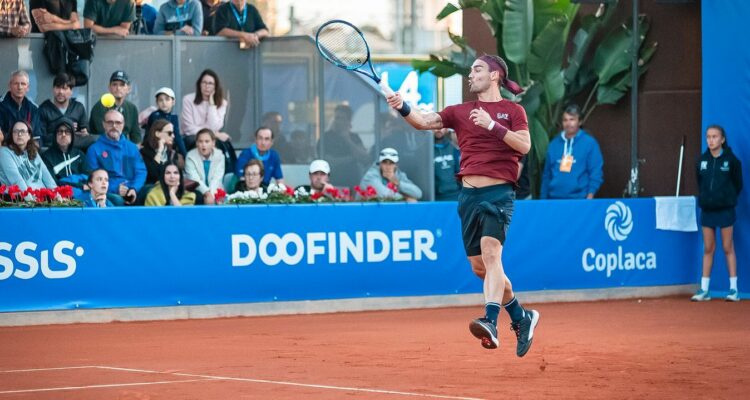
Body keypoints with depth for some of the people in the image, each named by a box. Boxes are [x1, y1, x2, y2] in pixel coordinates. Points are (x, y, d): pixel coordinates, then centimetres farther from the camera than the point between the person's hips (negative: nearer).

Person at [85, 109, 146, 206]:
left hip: (131, 191, 3)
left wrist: (134, 189, -10)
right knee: (117, 200, -38)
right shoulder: (94, 149, 9)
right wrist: (115, 188, -13)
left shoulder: (131, 147, 20)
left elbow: (141, 171, 11)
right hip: (110, 193, -3)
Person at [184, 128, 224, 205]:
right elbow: (194, 179, -17)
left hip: (215, 191, 1)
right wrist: (207, 193, -32)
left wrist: (211, 194, -31)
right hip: (198, 192, -1)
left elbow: (217, 178, -13)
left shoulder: (219, 156, -3)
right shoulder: (191, 156, -7)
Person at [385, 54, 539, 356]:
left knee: (490, 253, -25)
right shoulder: (460, 112, 15)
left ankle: (491, 323, -38)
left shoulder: (512, 110, 5)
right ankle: (521, 317, 27)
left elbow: (524, 145, -8)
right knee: (479, 267, 8)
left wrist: (492, 125, -16)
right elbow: (424, 122, 4)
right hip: (469, 193, 5)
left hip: (498, 193, -5)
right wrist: (402, 108, -15)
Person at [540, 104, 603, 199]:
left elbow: (596, 174, -3)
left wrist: (590, 196, -12)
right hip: (554, 200, 4)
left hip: (578, 201, -4)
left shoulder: (589, 143, 0)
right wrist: (543, 200, 12)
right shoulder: (554, 144, 13)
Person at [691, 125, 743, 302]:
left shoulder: (731, 160, -7)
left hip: (725, 210, -4)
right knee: (708, 249, 7)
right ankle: (704, 290, 8)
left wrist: (729, 199, 1)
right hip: (707, 210, 4)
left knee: (728, 249, 0)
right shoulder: (702, 160, 4)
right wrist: (704, 198, 7)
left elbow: (738, 184, 1)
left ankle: (733, 289, 4)